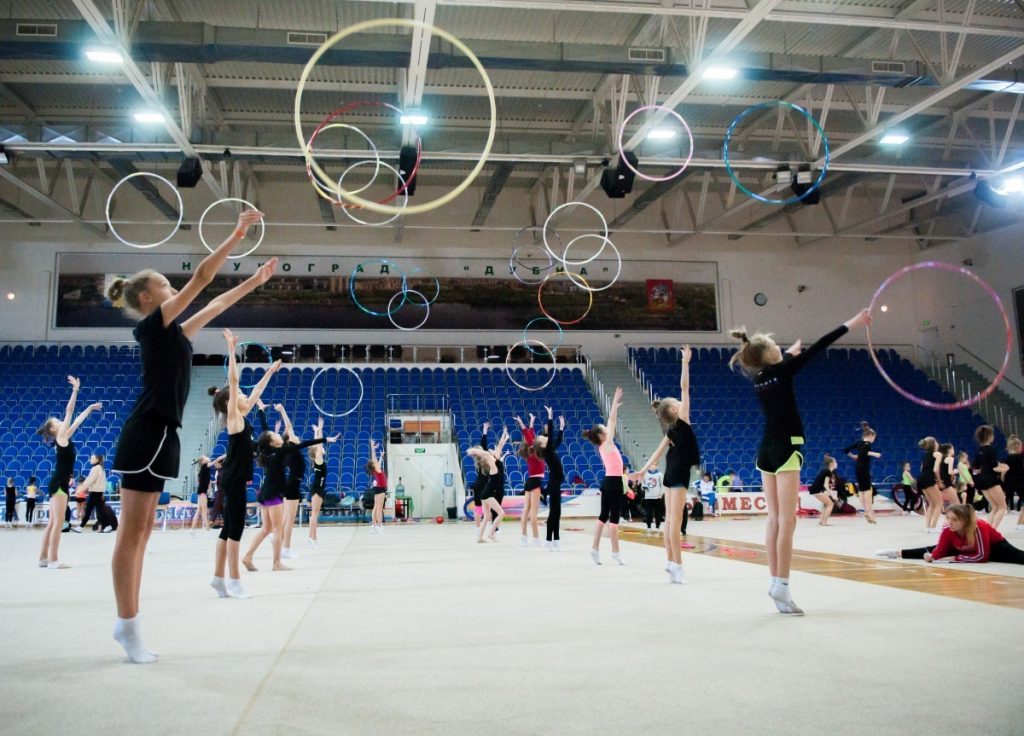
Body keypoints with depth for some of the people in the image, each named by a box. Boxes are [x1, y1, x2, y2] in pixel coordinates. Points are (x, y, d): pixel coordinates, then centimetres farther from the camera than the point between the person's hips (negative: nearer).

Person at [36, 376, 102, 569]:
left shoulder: (65, 438, 13)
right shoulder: (60, 437, -7)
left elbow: (76, 420, 25)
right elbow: (69, 412, -11)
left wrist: (89, 408, 28)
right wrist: (75, 390, -13)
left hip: (60, 483, 9)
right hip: (58, 483, -9)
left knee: (53, 523, 11)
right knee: (58, 523, -10)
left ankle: (44, 558, 15)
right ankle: (52, 560, -11)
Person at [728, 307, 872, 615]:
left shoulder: (759, 377, 8)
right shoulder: (782, 371, -11)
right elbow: (818, 347, -9)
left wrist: (790, 351, 52)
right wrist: (853, 323, -4)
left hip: (766, 450, 8)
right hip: (785, 449, -8)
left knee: (774, 520, 9)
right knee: (787, 521, -8)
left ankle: (776, 582, 12)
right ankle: (782, 586, -10)